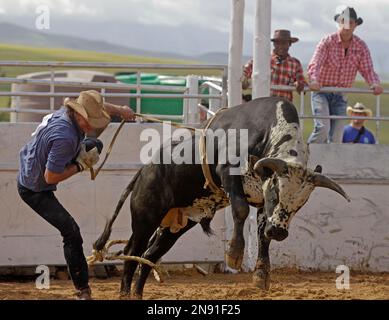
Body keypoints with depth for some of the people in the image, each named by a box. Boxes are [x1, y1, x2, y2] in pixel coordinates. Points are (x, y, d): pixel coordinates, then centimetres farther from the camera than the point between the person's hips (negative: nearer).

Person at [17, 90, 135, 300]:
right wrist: (80, 166, -24)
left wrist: (120, 110, -4)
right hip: (35, 190, -9)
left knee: (95, 146, 21)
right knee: (71, 233, -13)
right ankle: (83, 290, -4)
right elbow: (50, 177, -33)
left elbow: (101, 108, 11)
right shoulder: (65, 137, -40)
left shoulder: (69, 112, -12)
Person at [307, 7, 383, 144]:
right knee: (323, 128, -21)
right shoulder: (328, 41, -10)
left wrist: (375, 84, -26)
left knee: (337, 135, -2)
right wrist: (313, 80, -43)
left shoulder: (361, 46, 1)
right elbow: (315, 63, -21)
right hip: (321, 91, -4)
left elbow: (367, 70, -3)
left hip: (340, 96, 4)